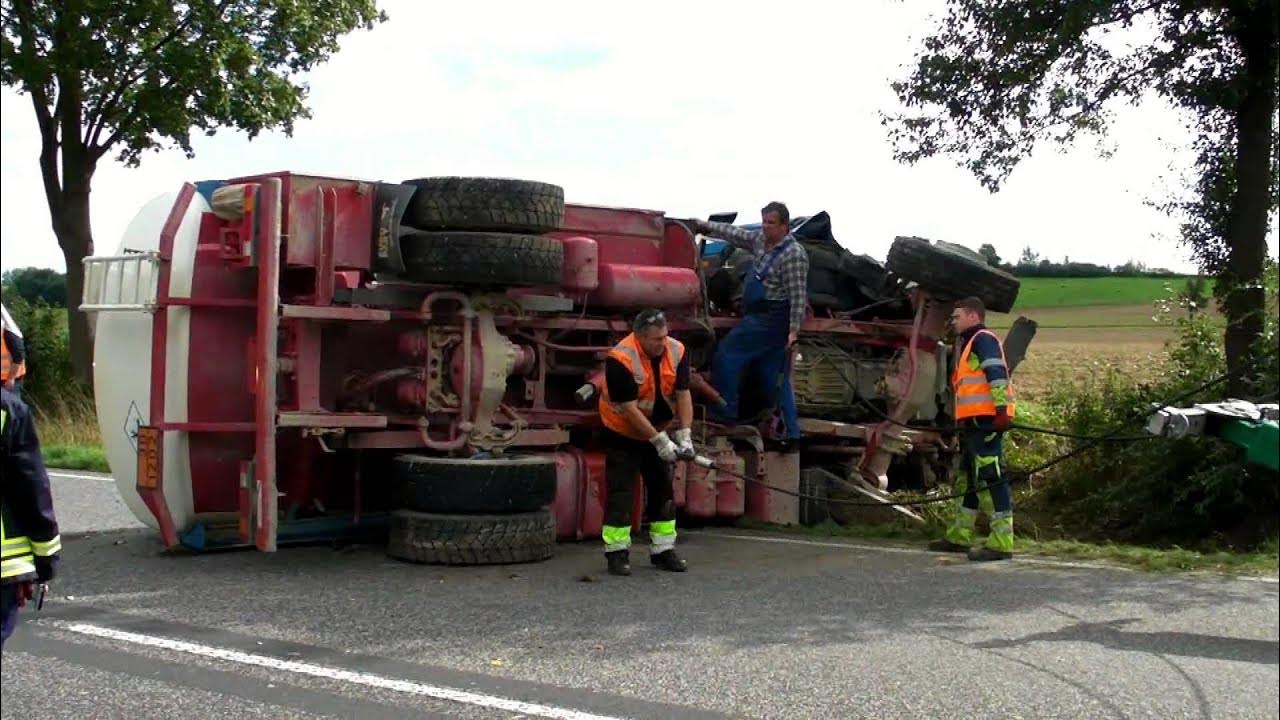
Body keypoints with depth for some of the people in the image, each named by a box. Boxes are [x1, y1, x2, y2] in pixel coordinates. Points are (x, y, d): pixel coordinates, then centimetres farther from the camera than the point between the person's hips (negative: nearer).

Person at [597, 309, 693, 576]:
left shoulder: (677, 351, -11)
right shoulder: (620, 359, -27)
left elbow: (683, 394, -8)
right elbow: (629, 408, -27)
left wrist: (684, 435, -17)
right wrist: (659, 441, -26)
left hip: (658, 431, 6)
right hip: (622, 434, -6)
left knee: (664, 490, 8)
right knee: (620, 492, -5)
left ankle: (663, 550, 17)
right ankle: (617, 552, 4)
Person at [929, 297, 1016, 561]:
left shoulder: (983, 339, -5)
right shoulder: (969, 343, 26)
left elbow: (997, 374, -18)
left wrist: (1002, 409, -27)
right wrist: (963, 425, 28)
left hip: (986, 420, -11)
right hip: (974, 422, 11)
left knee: (991, 478, -14)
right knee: (973, 479, 16)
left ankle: (1001, 542, -16)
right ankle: (959, 536, 25)